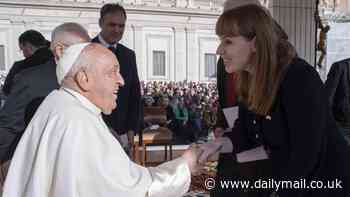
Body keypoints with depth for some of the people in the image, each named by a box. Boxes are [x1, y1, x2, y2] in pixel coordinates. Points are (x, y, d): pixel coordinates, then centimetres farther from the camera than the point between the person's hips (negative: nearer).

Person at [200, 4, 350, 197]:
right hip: (285, 178, 6)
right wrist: (219, 145, -11)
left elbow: (306, 157, -25)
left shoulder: (299, 78, -24)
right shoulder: (249, 81, -2)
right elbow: (248, 138, 4)